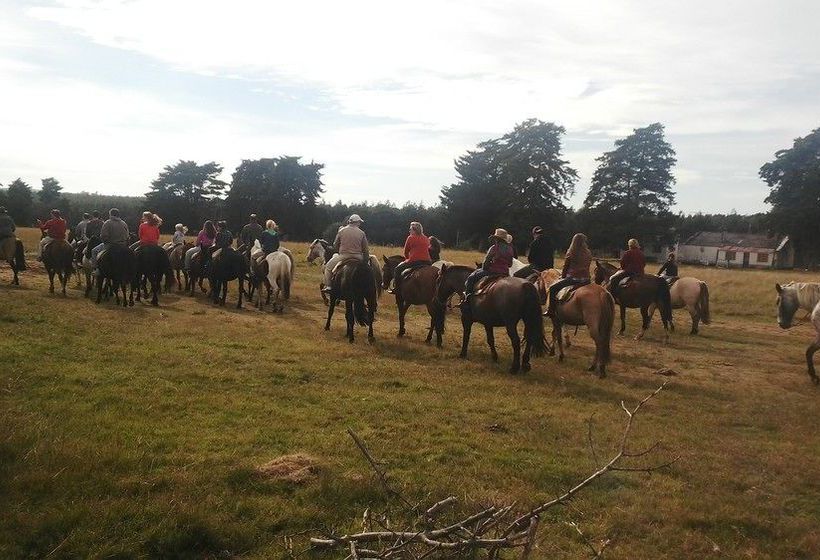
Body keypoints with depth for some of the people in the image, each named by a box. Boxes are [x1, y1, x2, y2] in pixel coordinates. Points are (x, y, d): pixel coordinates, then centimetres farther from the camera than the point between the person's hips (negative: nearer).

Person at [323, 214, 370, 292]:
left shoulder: (342, 231, 1)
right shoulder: (361, 233, 2)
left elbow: (335, 245, 8)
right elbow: (365, 249, 3)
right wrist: (366, 260, 13)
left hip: (343, 256, -1)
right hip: (358, 257, 1)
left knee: (328, 267, 17)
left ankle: (327, 286, 8)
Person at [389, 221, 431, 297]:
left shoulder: (410, 238, 1)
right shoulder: (426, 239, 16)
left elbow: (406, 252, 9)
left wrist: (407, 259, 30)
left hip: (414, 261, -6)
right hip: (427, 262, 6)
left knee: (398, 269, 10)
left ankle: (397, 289, 5)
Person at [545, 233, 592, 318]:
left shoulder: (571, 253, -6)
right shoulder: (588, 254, 5)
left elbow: (565, 267, 2)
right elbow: (586, 267, 11)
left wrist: (563, 277, 19)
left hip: (572, 279, -5)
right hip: (586, 280, 5)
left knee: (552, 289, 7)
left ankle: (551, 311, 1)